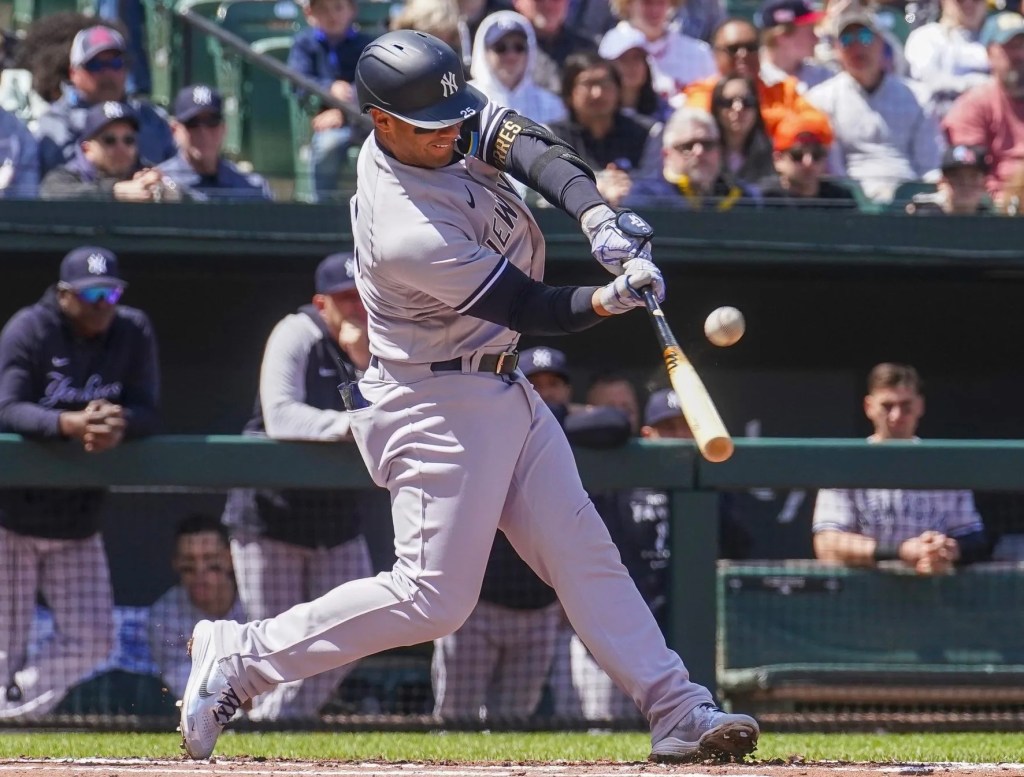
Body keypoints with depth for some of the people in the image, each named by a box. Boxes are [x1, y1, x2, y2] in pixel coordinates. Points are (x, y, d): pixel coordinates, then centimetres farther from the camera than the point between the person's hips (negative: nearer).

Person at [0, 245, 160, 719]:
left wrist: (118, 425, -28)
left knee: (91, 642, 3)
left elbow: (149, 412, -4)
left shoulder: (134, 333, 0)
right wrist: (69, 423, -40)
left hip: (79, 524, 5)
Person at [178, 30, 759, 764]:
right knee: (434, 598, -7)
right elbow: (533, 308, -24)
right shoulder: (406, 236, -29)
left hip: (504, 392, 9)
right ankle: (241, 656, 1)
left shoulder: (455, 118, -6)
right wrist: (612, 299, -39)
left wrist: (595, 214, -33)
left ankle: (678, 712, 5)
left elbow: (531, 147, -16)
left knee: (584, 555, 6)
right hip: (440, 408, -9)